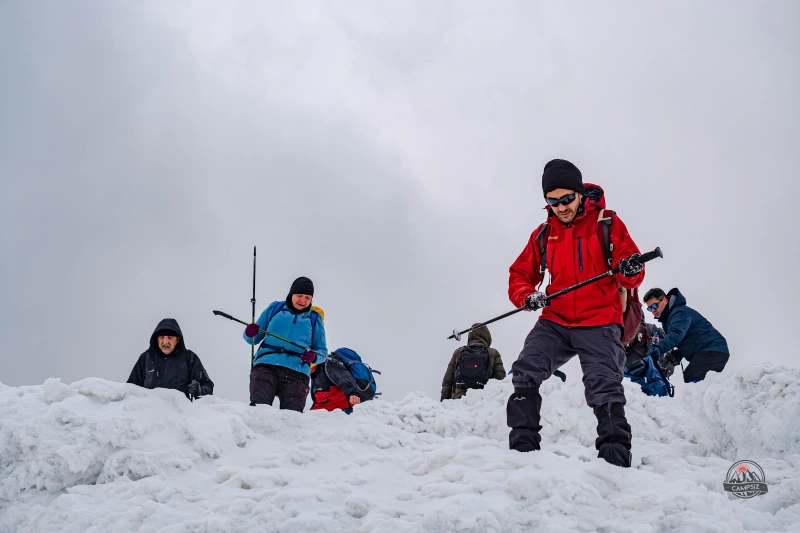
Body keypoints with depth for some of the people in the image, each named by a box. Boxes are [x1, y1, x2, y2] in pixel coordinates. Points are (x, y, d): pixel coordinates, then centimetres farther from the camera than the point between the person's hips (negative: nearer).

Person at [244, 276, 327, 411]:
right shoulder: (274, 308, 21)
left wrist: (314, 357, -4)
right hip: (266, 366, -1)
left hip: (297, 371, 1)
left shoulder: (314, 318, 21)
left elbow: (322, 350, 21)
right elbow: (255, 339, 25)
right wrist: (250, 334, -2)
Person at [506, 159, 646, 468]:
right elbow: (520, 274, 15)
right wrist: (527, 296, -8)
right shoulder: (543, 234, 11)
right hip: (555, 322, 4)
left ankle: (616, 460, -14)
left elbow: (629, 277, -2)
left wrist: (630, 270, -26)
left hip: (599, 323, -4)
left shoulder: (606, 223, 1)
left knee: (604, 389, -16)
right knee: (525, 372, -14)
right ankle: (522, 446, -10)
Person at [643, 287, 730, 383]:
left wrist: (659, 348, -47)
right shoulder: (667, 319, 22)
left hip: (712, 351, -11)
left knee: (690, 377, -31)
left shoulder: (680, 312, -11)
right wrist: (674, 356, 2)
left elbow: (676, 334, -31)